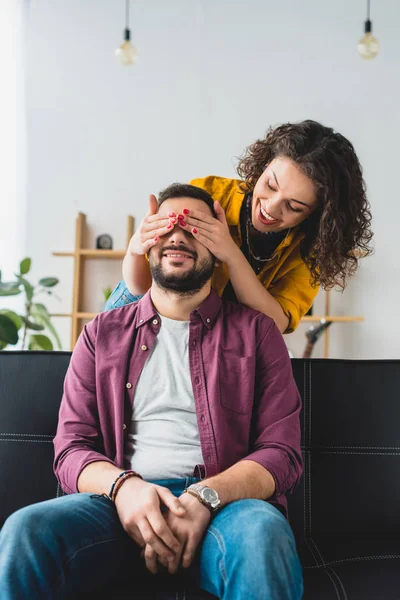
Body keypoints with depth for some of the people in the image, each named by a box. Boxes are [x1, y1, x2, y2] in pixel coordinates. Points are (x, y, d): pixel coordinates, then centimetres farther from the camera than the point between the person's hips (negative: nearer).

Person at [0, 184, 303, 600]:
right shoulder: (103, 334, 15)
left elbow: (282, 453, 2)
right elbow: (71, 449, 9)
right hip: (123, 503, 2)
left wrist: (205, 497, -17)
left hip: (223, 502, -1)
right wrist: (122, 486, -15)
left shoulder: (255, 331, 9)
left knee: (262, 532, -36)